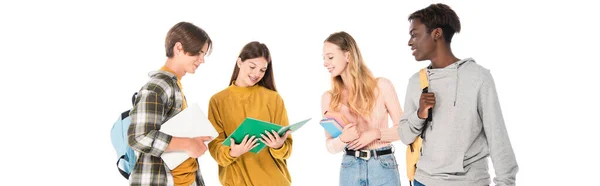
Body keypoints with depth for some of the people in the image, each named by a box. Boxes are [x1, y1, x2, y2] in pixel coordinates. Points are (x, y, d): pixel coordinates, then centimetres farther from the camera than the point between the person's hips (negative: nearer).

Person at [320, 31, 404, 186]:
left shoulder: (381, 86, -4)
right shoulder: (328, 97, 3)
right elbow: (330, 147, 5)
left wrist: (375, 134, -15)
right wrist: (343, 139, -14)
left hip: (383, 167, -2)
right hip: (350, 169, 2)